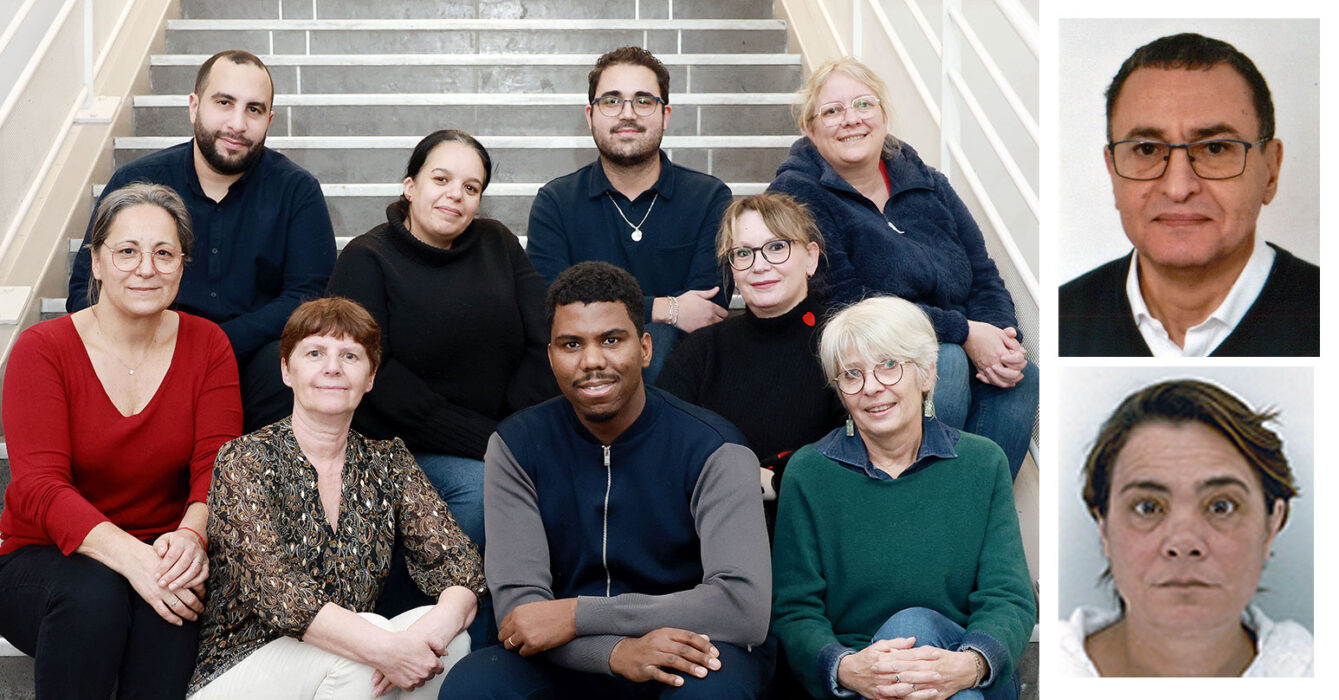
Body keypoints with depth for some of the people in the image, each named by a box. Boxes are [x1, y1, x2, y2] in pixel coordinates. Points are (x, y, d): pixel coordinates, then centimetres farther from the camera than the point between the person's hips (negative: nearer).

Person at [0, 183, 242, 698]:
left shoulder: (207, 346, 2)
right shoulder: (42, 348, -7)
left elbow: (217, 464, -8)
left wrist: (191, 533, -33)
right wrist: (131, 557, -35)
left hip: (160, 554, 1)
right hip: (43, 556, -1)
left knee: (175, 595, -33)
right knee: (92, 595, -35)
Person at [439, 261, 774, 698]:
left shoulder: (711, 450, -10)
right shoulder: (516, 446, -1)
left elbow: (746, 607, -21)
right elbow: (517, 604, -9)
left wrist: (576, 614, -22)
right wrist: (616, 652, -30)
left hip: (683, 660, -2)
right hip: (571, 664, 3)